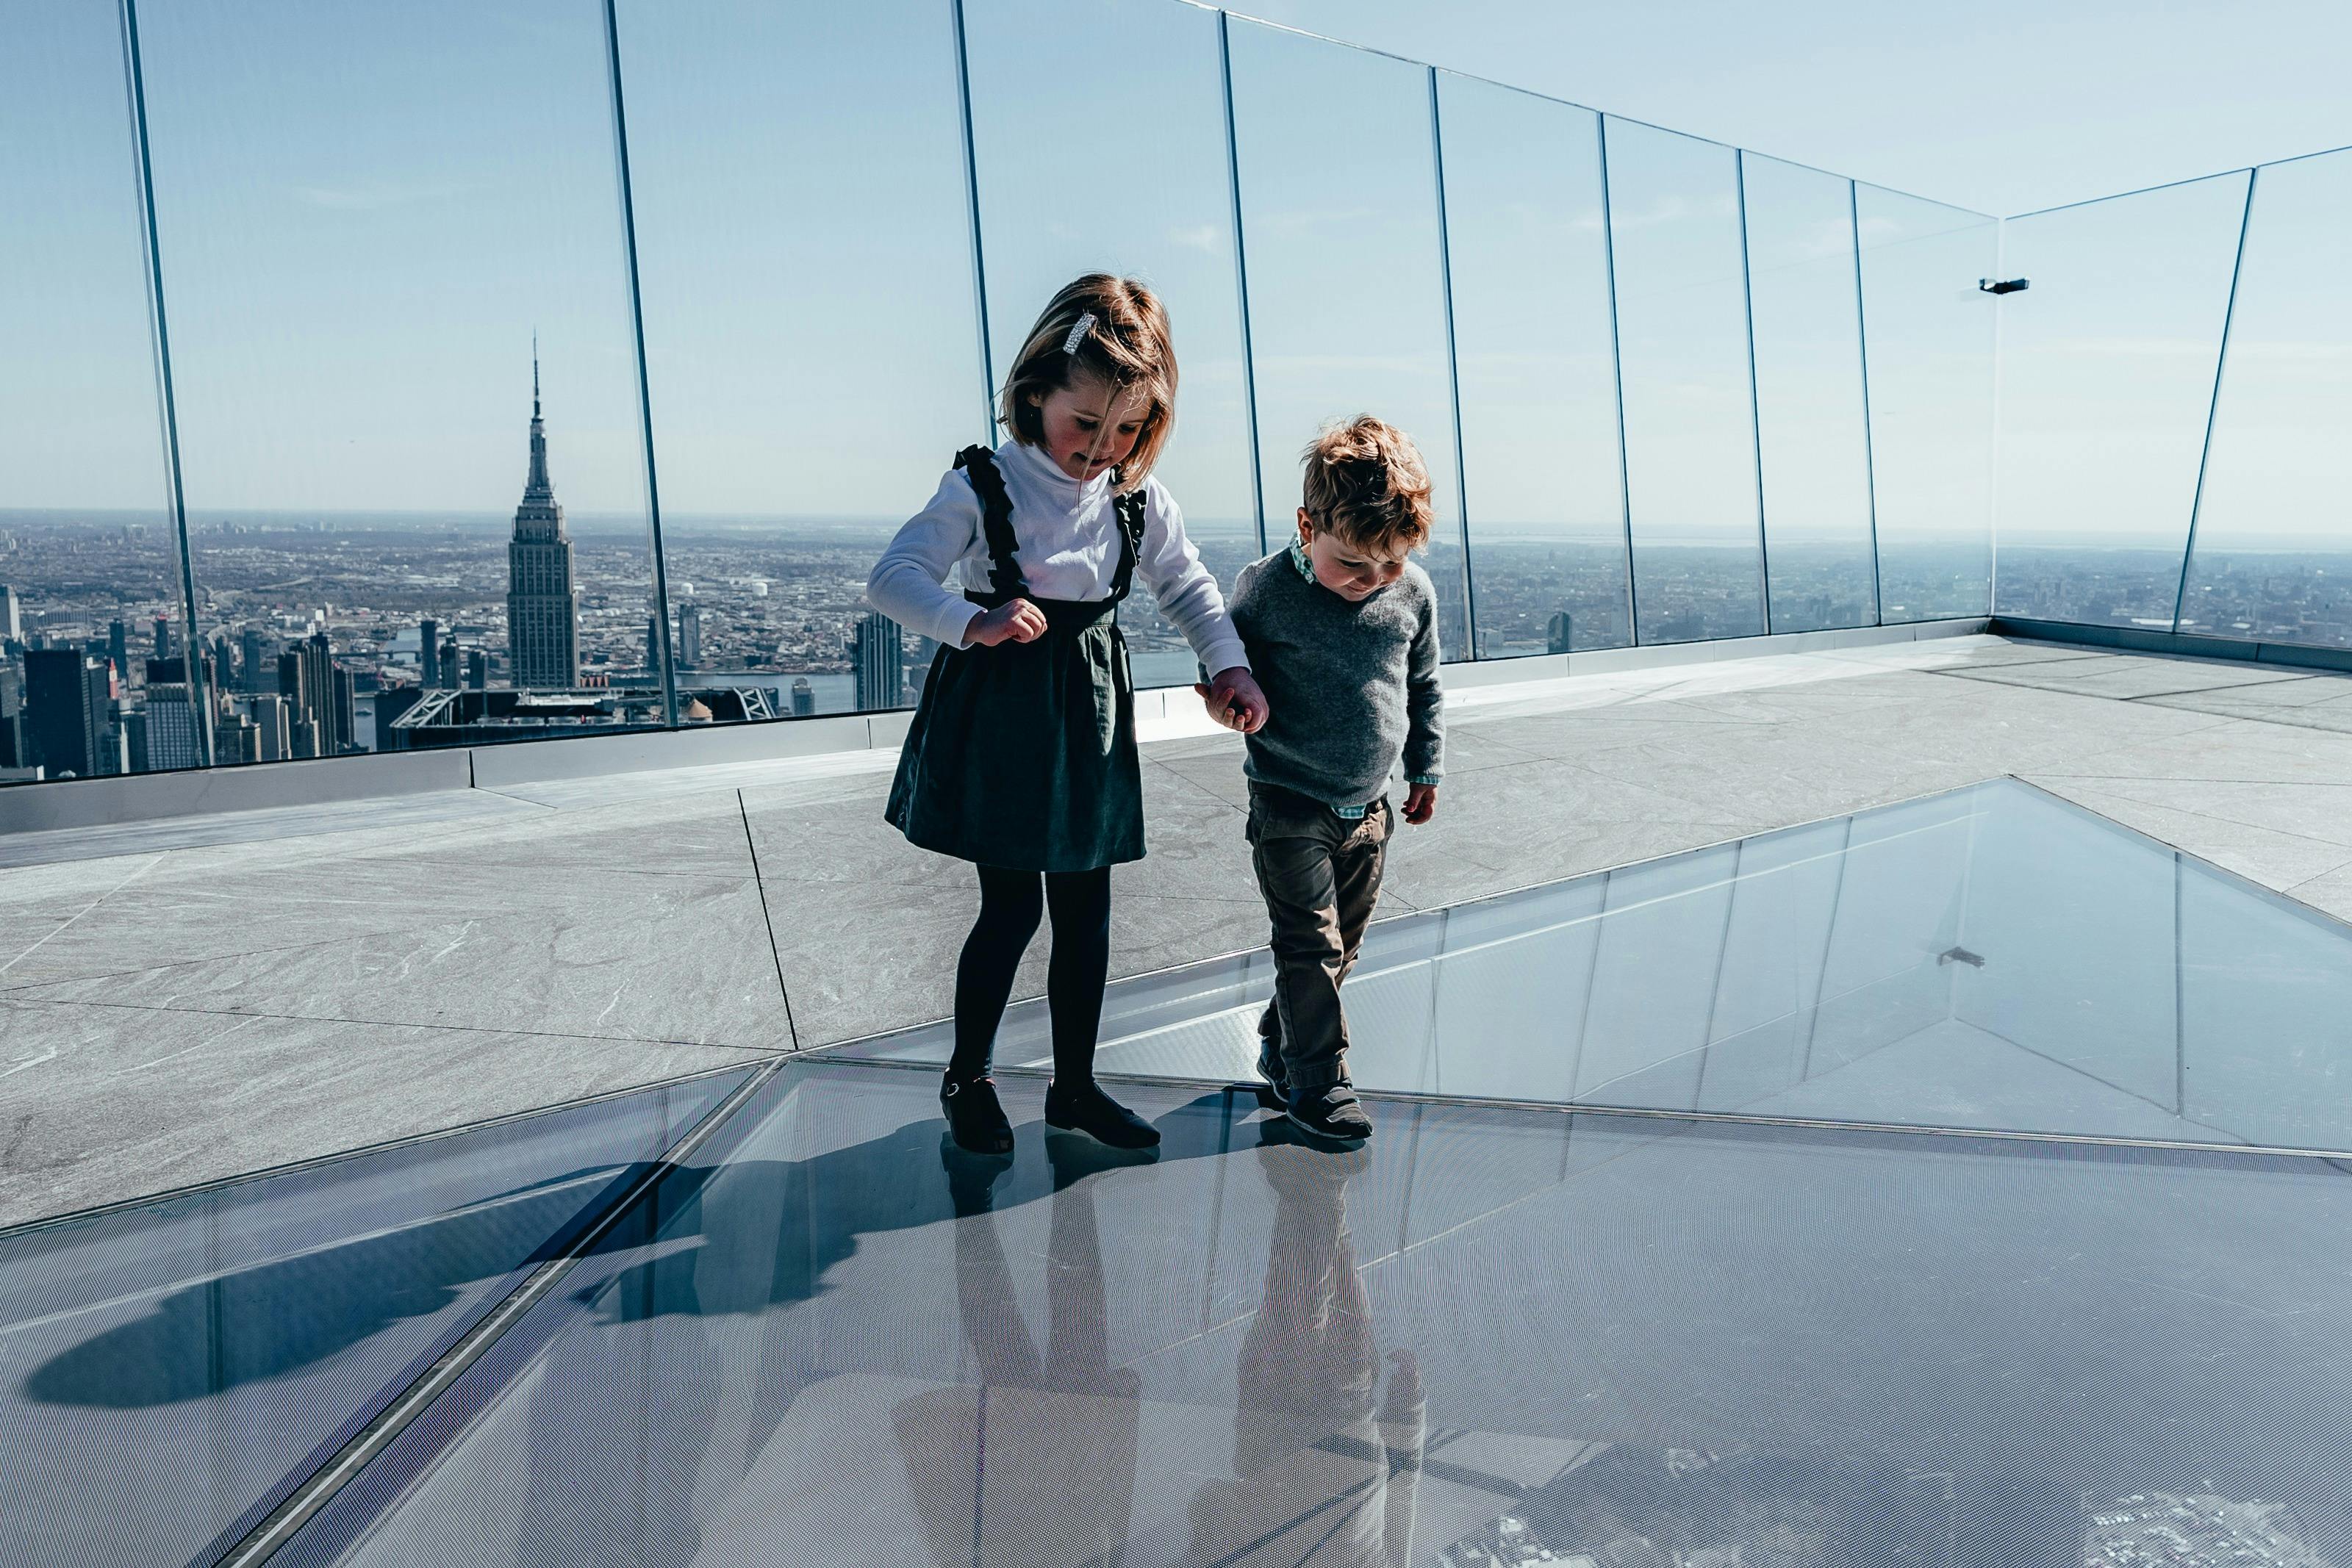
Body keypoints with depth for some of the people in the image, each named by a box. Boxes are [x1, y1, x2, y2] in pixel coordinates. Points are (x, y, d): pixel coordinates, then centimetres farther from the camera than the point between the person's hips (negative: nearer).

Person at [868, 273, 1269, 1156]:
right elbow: (892, 579, -14)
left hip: (1090, 719, 5)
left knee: (1085, 913, 10)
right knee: (1012, 909, 0)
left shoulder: (1140, 502, 2)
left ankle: (1075, 1085, 26)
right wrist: (973, 623, -31)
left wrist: (1230, 667, -2)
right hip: (998, 714, -4)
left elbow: (1189, 590, 13)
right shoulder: (983, 486, -10)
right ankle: (967, 1078, 23)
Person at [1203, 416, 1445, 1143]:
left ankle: (1280, 1047, 33)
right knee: (1311, 943, -5)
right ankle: (1316, 1082, 9)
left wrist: (1426, 768, 16)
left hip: (1369, 807, 5)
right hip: (1291, 803, -5)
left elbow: (1424, 687, 12)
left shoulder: (1413, 592, -3)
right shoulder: (1265, 589, -15)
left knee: (1340, 945, 14)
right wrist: (1228, 695, -21)